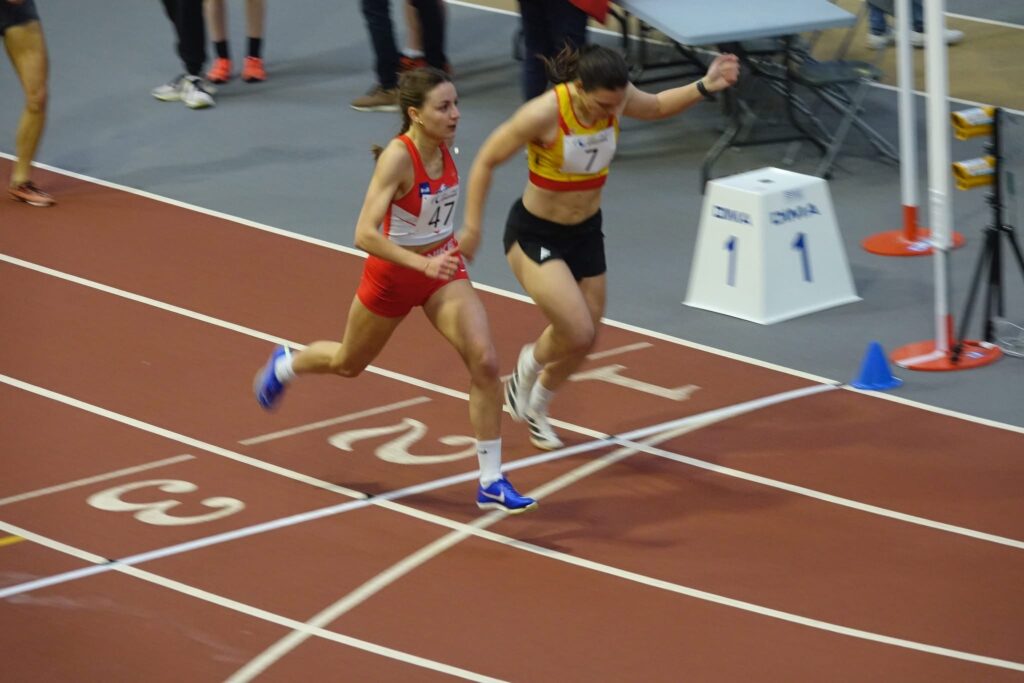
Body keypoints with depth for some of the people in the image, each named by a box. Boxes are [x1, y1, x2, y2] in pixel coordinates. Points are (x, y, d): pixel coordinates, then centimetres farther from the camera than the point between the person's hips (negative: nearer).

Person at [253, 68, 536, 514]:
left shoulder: (445, 147, -8)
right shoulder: (397, 158, -29)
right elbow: (365, 235, -35)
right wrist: (422, 263, -43)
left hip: (443, 269, 5)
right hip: (392, 275, -4)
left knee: (485, 362, -16)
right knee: (348, 364, 21)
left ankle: (491, 484, -8)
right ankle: (284, 365, 57)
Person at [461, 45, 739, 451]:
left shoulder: (615, 97, -15)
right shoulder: (543, 114, -31)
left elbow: (657, 106, 9)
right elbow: (486, 162, -18)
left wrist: (703, 87, -7)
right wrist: (472, 227, -15)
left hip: (585, 232, 6)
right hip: (534, 235, -6)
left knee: (582, 341, 15)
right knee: (577, 333, -18)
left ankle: (536, 407, 44)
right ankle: (529, 367, 17)